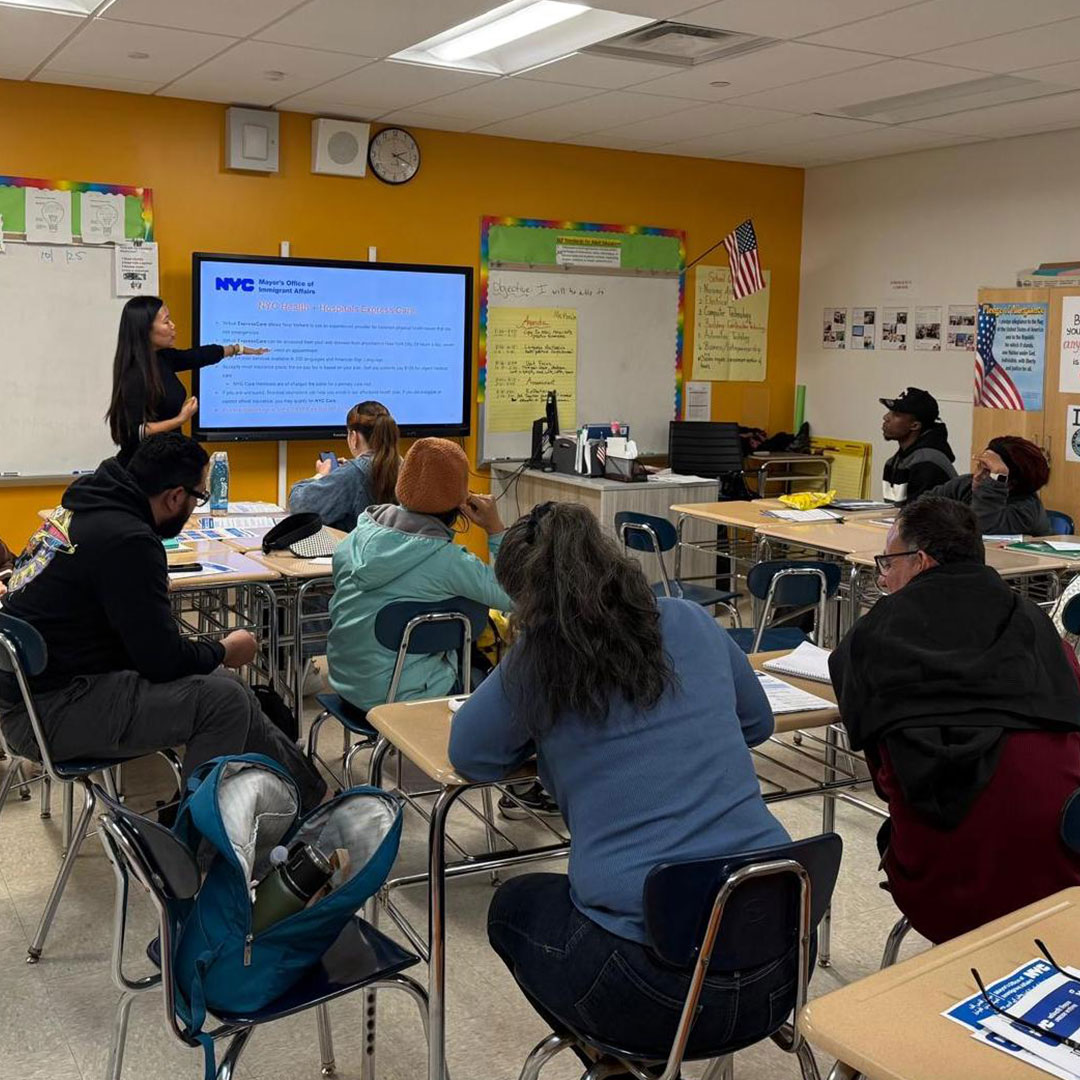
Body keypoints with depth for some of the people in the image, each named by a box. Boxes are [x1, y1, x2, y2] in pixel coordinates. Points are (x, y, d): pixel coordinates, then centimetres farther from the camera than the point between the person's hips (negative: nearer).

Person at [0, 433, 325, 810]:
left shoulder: (82, 508, 6)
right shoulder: (127, 541, -24)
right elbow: (163, 660, -20)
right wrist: (224, 650, -4)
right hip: (47, 712, -10)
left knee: (221, 688, 12)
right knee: (224, 699, -17)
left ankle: (311, 793, 18)